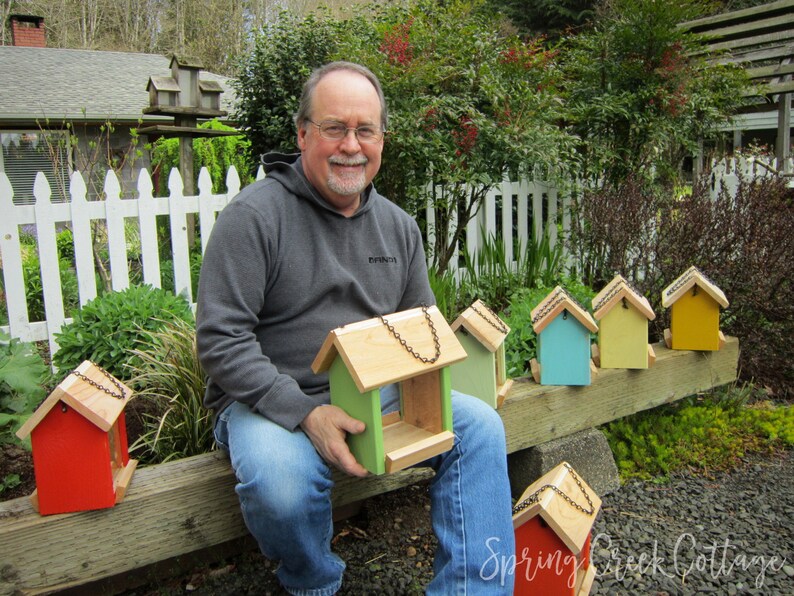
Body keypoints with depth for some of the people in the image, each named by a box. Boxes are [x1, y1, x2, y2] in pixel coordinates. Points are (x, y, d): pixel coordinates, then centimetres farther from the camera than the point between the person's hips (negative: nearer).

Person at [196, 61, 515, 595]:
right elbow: (220, 339, -16)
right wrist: (306, 414, -25)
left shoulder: (399, 226, 8)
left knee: (479, 425, -13)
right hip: (273, 402, -4)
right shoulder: (254, 215, -11)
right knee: (280, 484, -34)